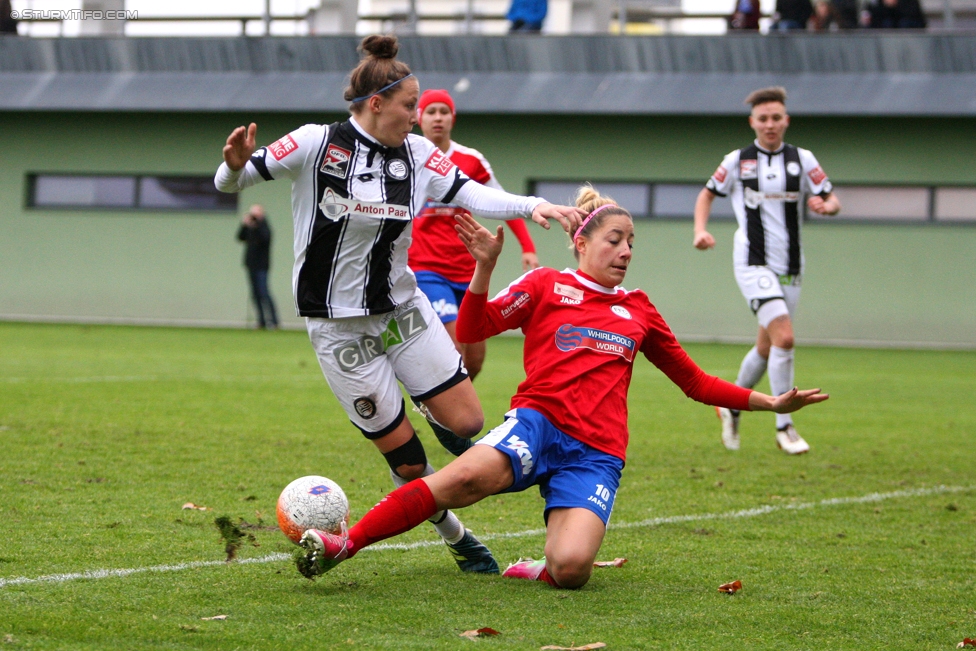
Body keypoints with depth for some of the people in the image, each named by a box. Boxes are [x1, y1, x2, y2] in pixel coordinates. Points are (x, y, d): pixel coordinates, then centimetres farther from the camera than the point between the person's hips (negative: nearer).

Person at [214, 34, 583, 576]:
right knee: (405, 458, 0)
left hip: (404, 309, 4)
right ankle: (456, 539, 24)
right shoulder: (315, 144, -13)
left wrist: (531, 206, -20)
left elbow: (472, 195, -4)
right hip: (340, 326, -4)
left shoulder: (417, 154, 0)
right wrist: (236, 164, -32)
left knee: (467, 424, -5)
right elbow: (230, 182, -8)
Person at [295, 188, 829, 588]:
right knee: (470, 475, -37)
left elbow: (696, 382, 28)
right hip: (539, 422, -2)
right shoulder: (548, 285, 13)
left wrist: (771, 403, 22)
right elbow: (471, 331, 1)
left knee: (570, 568, -28)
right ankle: (343, 545, -37)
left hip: (597, 454, 2)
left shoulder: (639, 311, 22)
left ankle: (542, 571, 7)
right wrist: (484, 269, -13)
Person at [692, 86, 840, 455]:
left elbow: (833, 201, 7)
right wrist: (701, 231, -4)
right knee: (784, 337, -20)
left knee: (767, 347, 12)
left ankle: (731, 406, 36)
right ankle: (784, 427, -13)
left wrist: (826, 206, -17)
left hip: (789, 268, 4)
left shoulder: (803, 160, 5)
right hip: (753, 263, -4)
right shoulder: (737, 161, 1)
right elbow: (707, 195, 13)